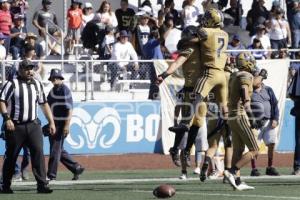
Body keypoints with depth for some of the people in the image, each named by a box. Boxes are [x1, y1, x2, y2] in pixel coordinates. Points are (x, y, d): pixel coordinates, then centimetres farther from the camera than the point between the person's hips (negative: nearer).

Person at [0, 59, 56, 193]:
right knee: (11, 155, 4)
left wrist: (51, 122, 14)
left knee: (38, 151, -10)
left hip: (33, 125, 4)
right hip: (15, 126, -4)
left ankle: (42, 185, -13)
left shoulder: (37, 84, 14)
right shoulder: (12, 84, -2)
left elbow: (44, 104, 20)